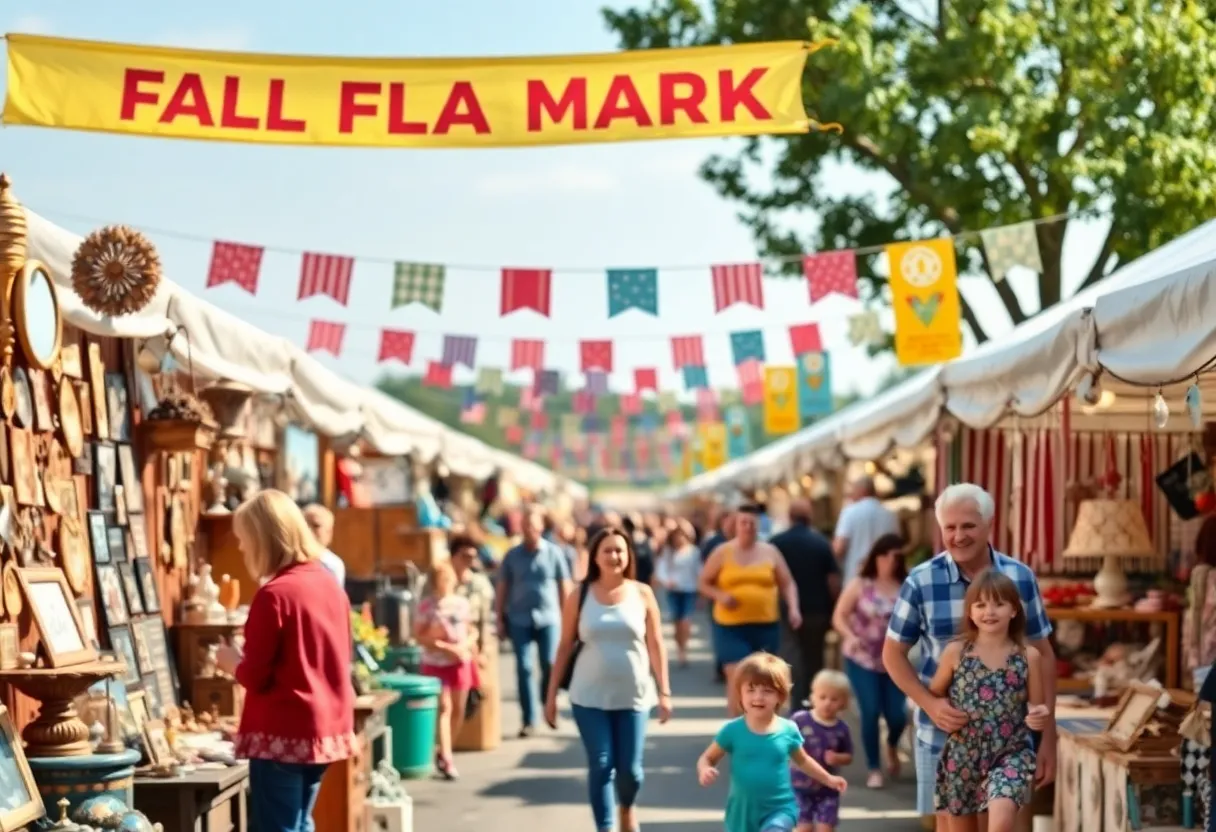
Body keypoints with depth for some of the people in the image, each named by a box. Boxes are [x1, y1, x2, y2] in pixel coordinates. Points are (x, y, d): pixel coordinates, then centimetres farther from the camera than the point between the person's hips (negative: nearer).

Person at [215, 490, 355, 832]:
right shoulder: (329, 583, 7)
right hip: (326, 726, 8)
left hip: (283, 732, -8)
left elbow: (255, 676, -14)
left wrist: (231, 662, 6)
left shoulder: (274, 595, -16)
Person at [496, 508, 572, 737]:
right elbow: (502, 589, 9)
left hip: (548, 618, -1)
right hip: (519, 620, 1)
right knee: (524, 668, -2)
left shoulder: (554, 553, 3)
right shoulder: (512, 556, 6)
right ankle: (528, 720, 2)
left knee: (550, 664, -8)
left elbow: (564, 587, 6)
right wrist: (500, 620, 5)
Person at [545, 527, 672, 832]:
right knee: (600, 766, -4)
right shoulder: (579, 596, -1)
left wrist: (664, 692, -1)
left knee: (630, 767, 5)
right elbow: (565, 646, 3)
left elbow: (656, 645, 2)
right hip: (590, 697, 0)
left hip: (633, 696, 1)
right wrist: (551, 695, 3)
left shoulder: (642, 594, -1)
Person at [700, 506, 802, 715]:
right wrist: (720, 595, -13)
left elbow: (787, 584, 11)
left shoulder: (770, 552, 7)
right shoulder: (722, 552, 2)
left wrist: (793, 608, -5)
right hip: (731, 627, -2)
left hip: (766, 625, 3)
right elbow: (704, 584, 7)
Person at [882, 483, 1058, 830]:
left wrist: (1048, 737, 0)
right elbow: (893, 653, 1)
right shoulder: (921, 582, -7)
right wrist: (929, 704, -15)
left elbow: (1043, 655, 3)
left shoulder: (1020, 578, -2)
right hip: (944, 731, -1)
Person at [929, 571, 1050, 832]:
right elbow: (933, 694, 9)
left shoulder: (1029, 656, -3)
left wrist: (1040, 717, -18)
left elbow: (1036, 707, 3)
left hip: (1011, 753, -2)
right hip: (962, 754, 2)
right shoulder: (955, 652, -4)